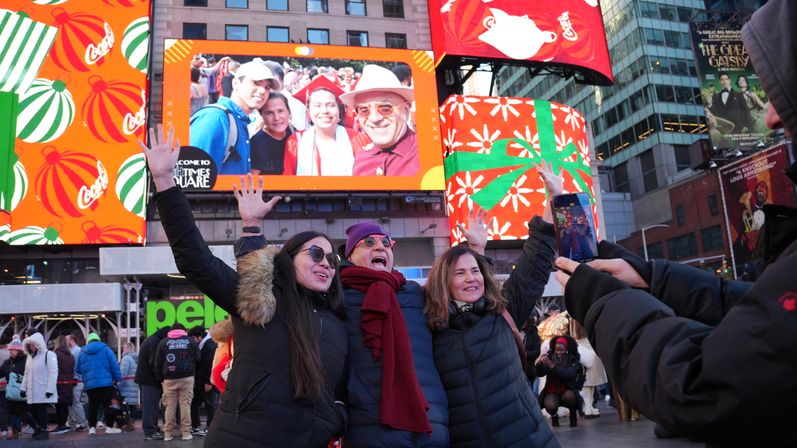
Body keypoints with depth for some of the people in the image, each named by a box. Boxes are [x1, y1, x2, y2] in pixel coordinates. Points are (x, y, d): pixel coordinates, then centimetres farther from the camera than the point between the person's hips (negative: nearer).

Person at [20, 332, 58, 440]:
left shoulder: (49, 355, -8)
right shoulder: (29, 356, 17)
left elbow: (53, 373, -13)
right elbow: (26, 374, 22)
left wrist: (50, 389, -17)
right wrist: (23, 388, 14)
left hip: (43, 391, -7)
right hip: (32, 391, 7)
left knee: (42, 410, -5)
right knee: (33, 410, 8)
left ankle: (44, 431, 5)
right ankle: (39, 428, 23)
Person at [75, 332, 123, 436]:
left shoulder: (82, 352, 10)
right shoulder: (105, 349, 0)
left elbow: (77, 369, 16)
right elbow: (114, 365, -6)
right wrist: (118, 378, -1)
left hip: (89, 384, 3)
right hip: (106, 383, -3)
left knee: (92, 406, 13)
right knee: (108, 404, 2)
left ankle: (92, 427, 12)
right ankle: (109, 427, 1)